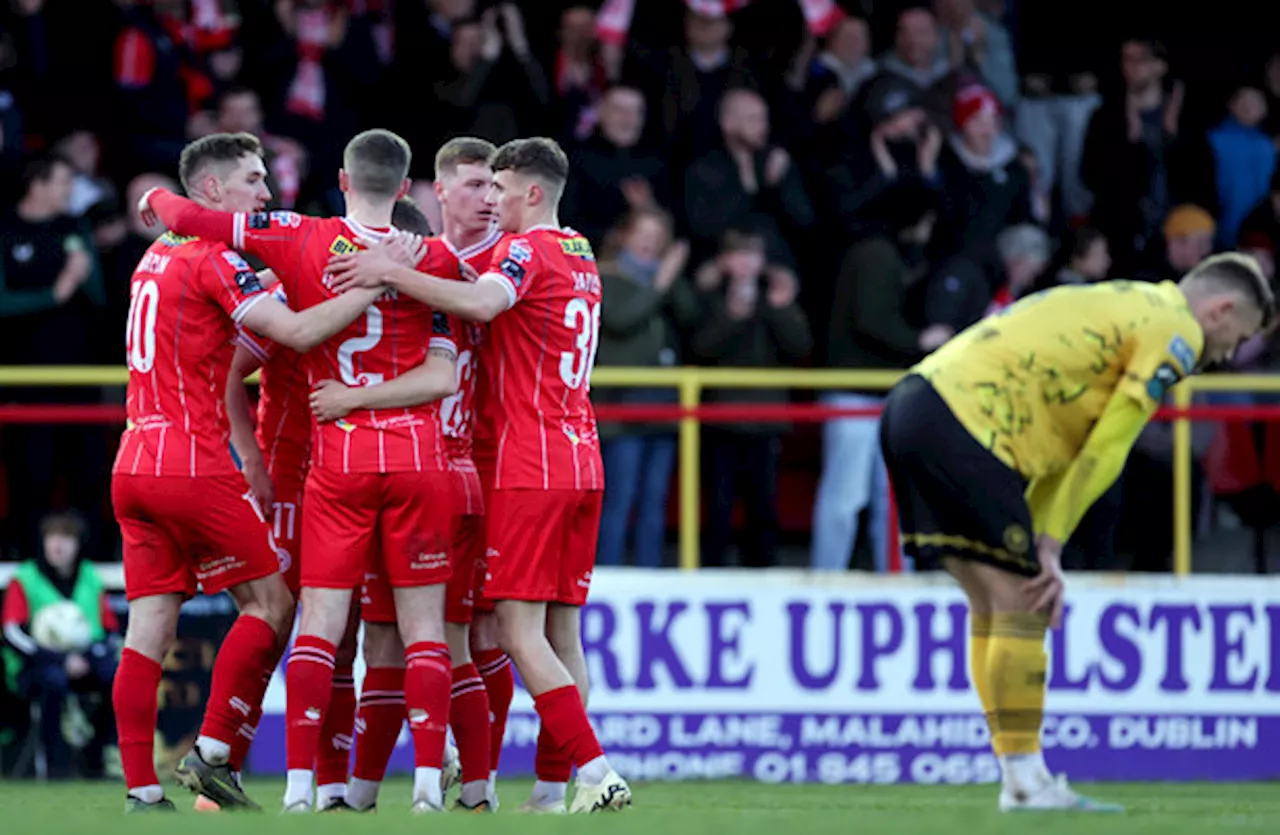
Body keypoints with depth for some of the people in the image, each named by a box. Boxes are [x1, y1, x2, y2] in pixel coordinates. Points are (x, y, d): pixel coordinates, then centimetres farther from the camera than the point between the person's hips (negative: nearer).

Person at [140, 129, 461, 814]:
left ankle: (300, 783, -6)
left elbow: (185, 218, -2)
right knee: (423, 624, 3)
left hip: (338, 457, 0)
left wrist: (160, 198, 18)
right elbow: (442, 377, -2)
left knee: (320, 623, 1)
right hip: (418, 454, 0)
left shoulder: (301, 242, -2)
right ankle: (428, 781, -5)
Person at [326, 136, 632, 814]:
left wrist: (391, 273, -28)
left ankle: (598, 776, -17)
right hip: (581, 465, 9)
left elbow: (481, 302, -29)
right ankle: (555, 791, 5)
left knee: (519, 631, -9)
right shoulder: (582, 258, 20)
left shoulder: (527, 249, -8)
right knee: (560, 630, 7)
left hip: (528, 467, -9)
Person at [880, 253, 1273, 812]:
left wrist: (1039, 544, 13)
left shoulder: (1125, 306, 27)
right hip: (964, 418, -10)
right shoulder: (1175, 331, -1)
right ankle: (1025, 781, -4)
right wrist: (1050, 545, -1)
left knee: (993, 608, 11)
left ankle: (1024, 779, 12)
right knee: (1021, 604, -5)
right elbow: (1105, 451, -4)